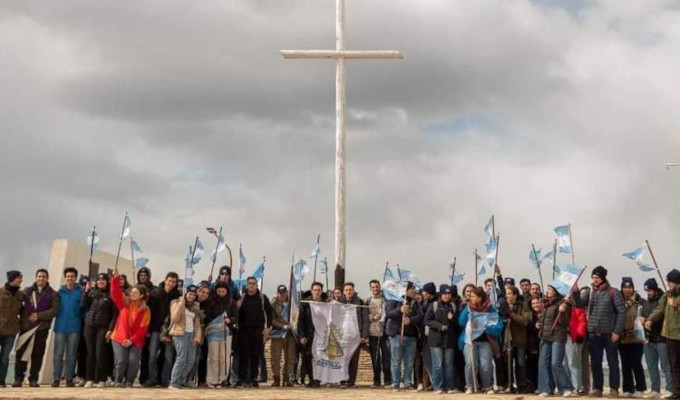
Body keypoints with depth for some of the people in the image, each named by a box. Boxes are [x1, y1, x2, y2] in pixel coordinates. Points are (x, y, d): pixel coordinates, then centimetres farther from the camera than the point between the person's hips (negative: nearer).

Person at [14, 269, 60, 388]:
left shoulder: (53, 294, 6)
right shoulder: (27, 291, 11)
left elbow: (55, 310, -4)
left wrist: (39, 315, -12)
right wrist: (22, 317, -4)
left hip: (41, 329, -1)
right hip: (26, 327, 1)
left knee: (37, 355, 1)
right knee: (21, 353, -1)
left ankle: (33, 379, 10)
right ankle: (18, 378, 8)